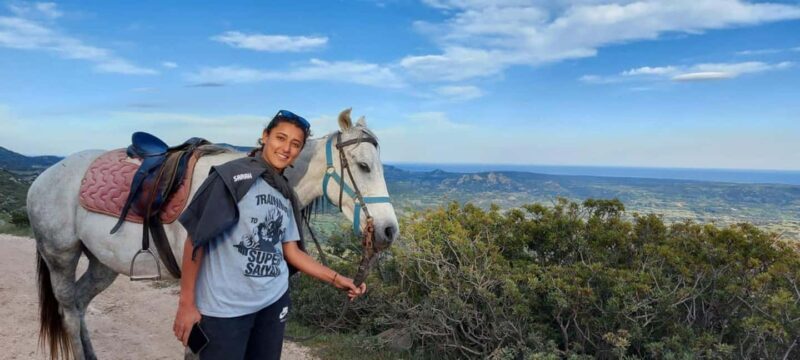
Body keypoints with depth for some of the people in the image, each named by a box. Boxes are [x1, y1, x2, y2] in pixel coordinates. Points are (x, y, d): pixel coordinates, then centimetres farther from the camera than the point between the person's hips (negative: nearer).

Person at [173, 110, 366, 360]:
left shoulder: (285, 194, 7)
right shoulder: (233, 176, -11)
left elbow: (292, 252, 11)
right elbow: (195, 239, -12)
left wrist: (336, 279, 5)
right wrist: (186, 303, -12)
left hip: (274, 301, 6)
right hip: (225, 306, -6)